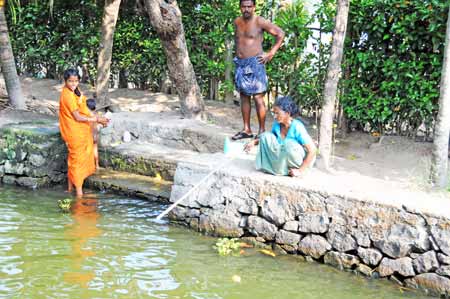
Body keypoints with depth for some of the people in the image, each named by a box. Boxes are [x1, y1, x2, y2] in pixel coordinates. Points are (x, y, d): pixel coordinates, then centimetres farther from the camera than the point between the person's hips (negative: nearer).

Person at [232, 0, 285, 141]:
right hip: (240, 63, 7)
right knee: (244, 96, 9)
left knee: (258, 97, -7)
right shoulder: (237, 22, 9)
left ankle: (262, 130, -1)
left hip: (255, 63, -7)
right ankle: (246, 130, 16)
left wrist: (271, 53, -8)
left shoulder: (260, 22, -9)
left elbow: (280, 33, -7)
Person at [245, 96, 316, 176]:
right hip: (284, 156, 7)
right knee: (265, 136, -7)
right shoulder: (277, 123, -5)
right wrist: (255, 142, -2)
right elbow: (269, 139, 16)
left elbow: (312, 150, -26)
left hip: (302, 159, -6)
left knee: (289, 143, -35)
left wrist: (300, 171, -25)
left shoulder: (297, 127, -25)